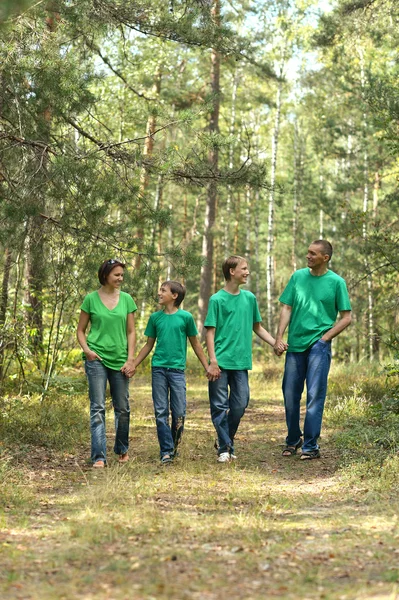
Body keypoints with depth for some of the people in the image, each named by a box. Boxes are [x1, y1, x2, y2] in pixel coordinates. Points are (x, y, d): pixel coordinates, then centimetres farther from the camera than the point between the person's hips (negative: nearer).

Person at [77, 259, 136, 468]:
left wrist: (130, 359, -1)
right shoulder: (91, 299, 1)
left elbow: (131, 332, 7)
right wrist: (86, 349, -10)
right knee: (98, 408, -7)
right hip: (97, 359, -3)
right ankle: (99, 456, -7)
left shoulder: (126, 299, 6)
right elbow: (80, 330, 7)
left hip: (119, 360, 3)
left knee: (123, 409, 10)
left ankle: (122, 450, 29)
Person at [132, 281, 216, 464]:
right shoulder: (155, 317, 8)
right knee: (161, 413, 0)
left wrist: (207, 367, 5)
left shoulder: (186, 317, 0)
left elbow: (195, 344, 8)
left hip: (177, 369, -2)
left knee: (179, 413, -1)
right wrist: (133, 365, 10)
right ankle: (166, 451, 5)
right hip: (158, 368, 2)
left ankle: (174, 445, 19)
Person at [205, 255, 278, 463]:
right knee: (220, 406, -1)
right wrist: (213, 362, -12)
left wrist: (276, 343, 8)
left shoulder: (249, 298, 11)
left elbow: (257, 327, 20)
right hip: (221, 362, -4)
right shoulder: (217, 299, -2)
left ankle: (226, 441, 23)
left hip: (241, 362, 4)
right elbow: (210, 332, -4)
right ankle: (224, 448, 7)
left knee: (240, 405, 5)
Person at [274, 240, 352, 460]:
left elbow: (346, 317, 0)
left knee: (315, 396, -5)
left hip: (318, 345, -3)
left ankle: (311, 446, 2)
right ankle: (293, 440, 26)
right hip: (295, 345, 4)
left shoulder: (336, 282, -2)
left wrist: (325, 338, -8)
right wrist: (279, 338, -1)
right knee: (290, 395, 9)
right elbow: (286, 308, 8)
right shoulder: (298, 276, 7)